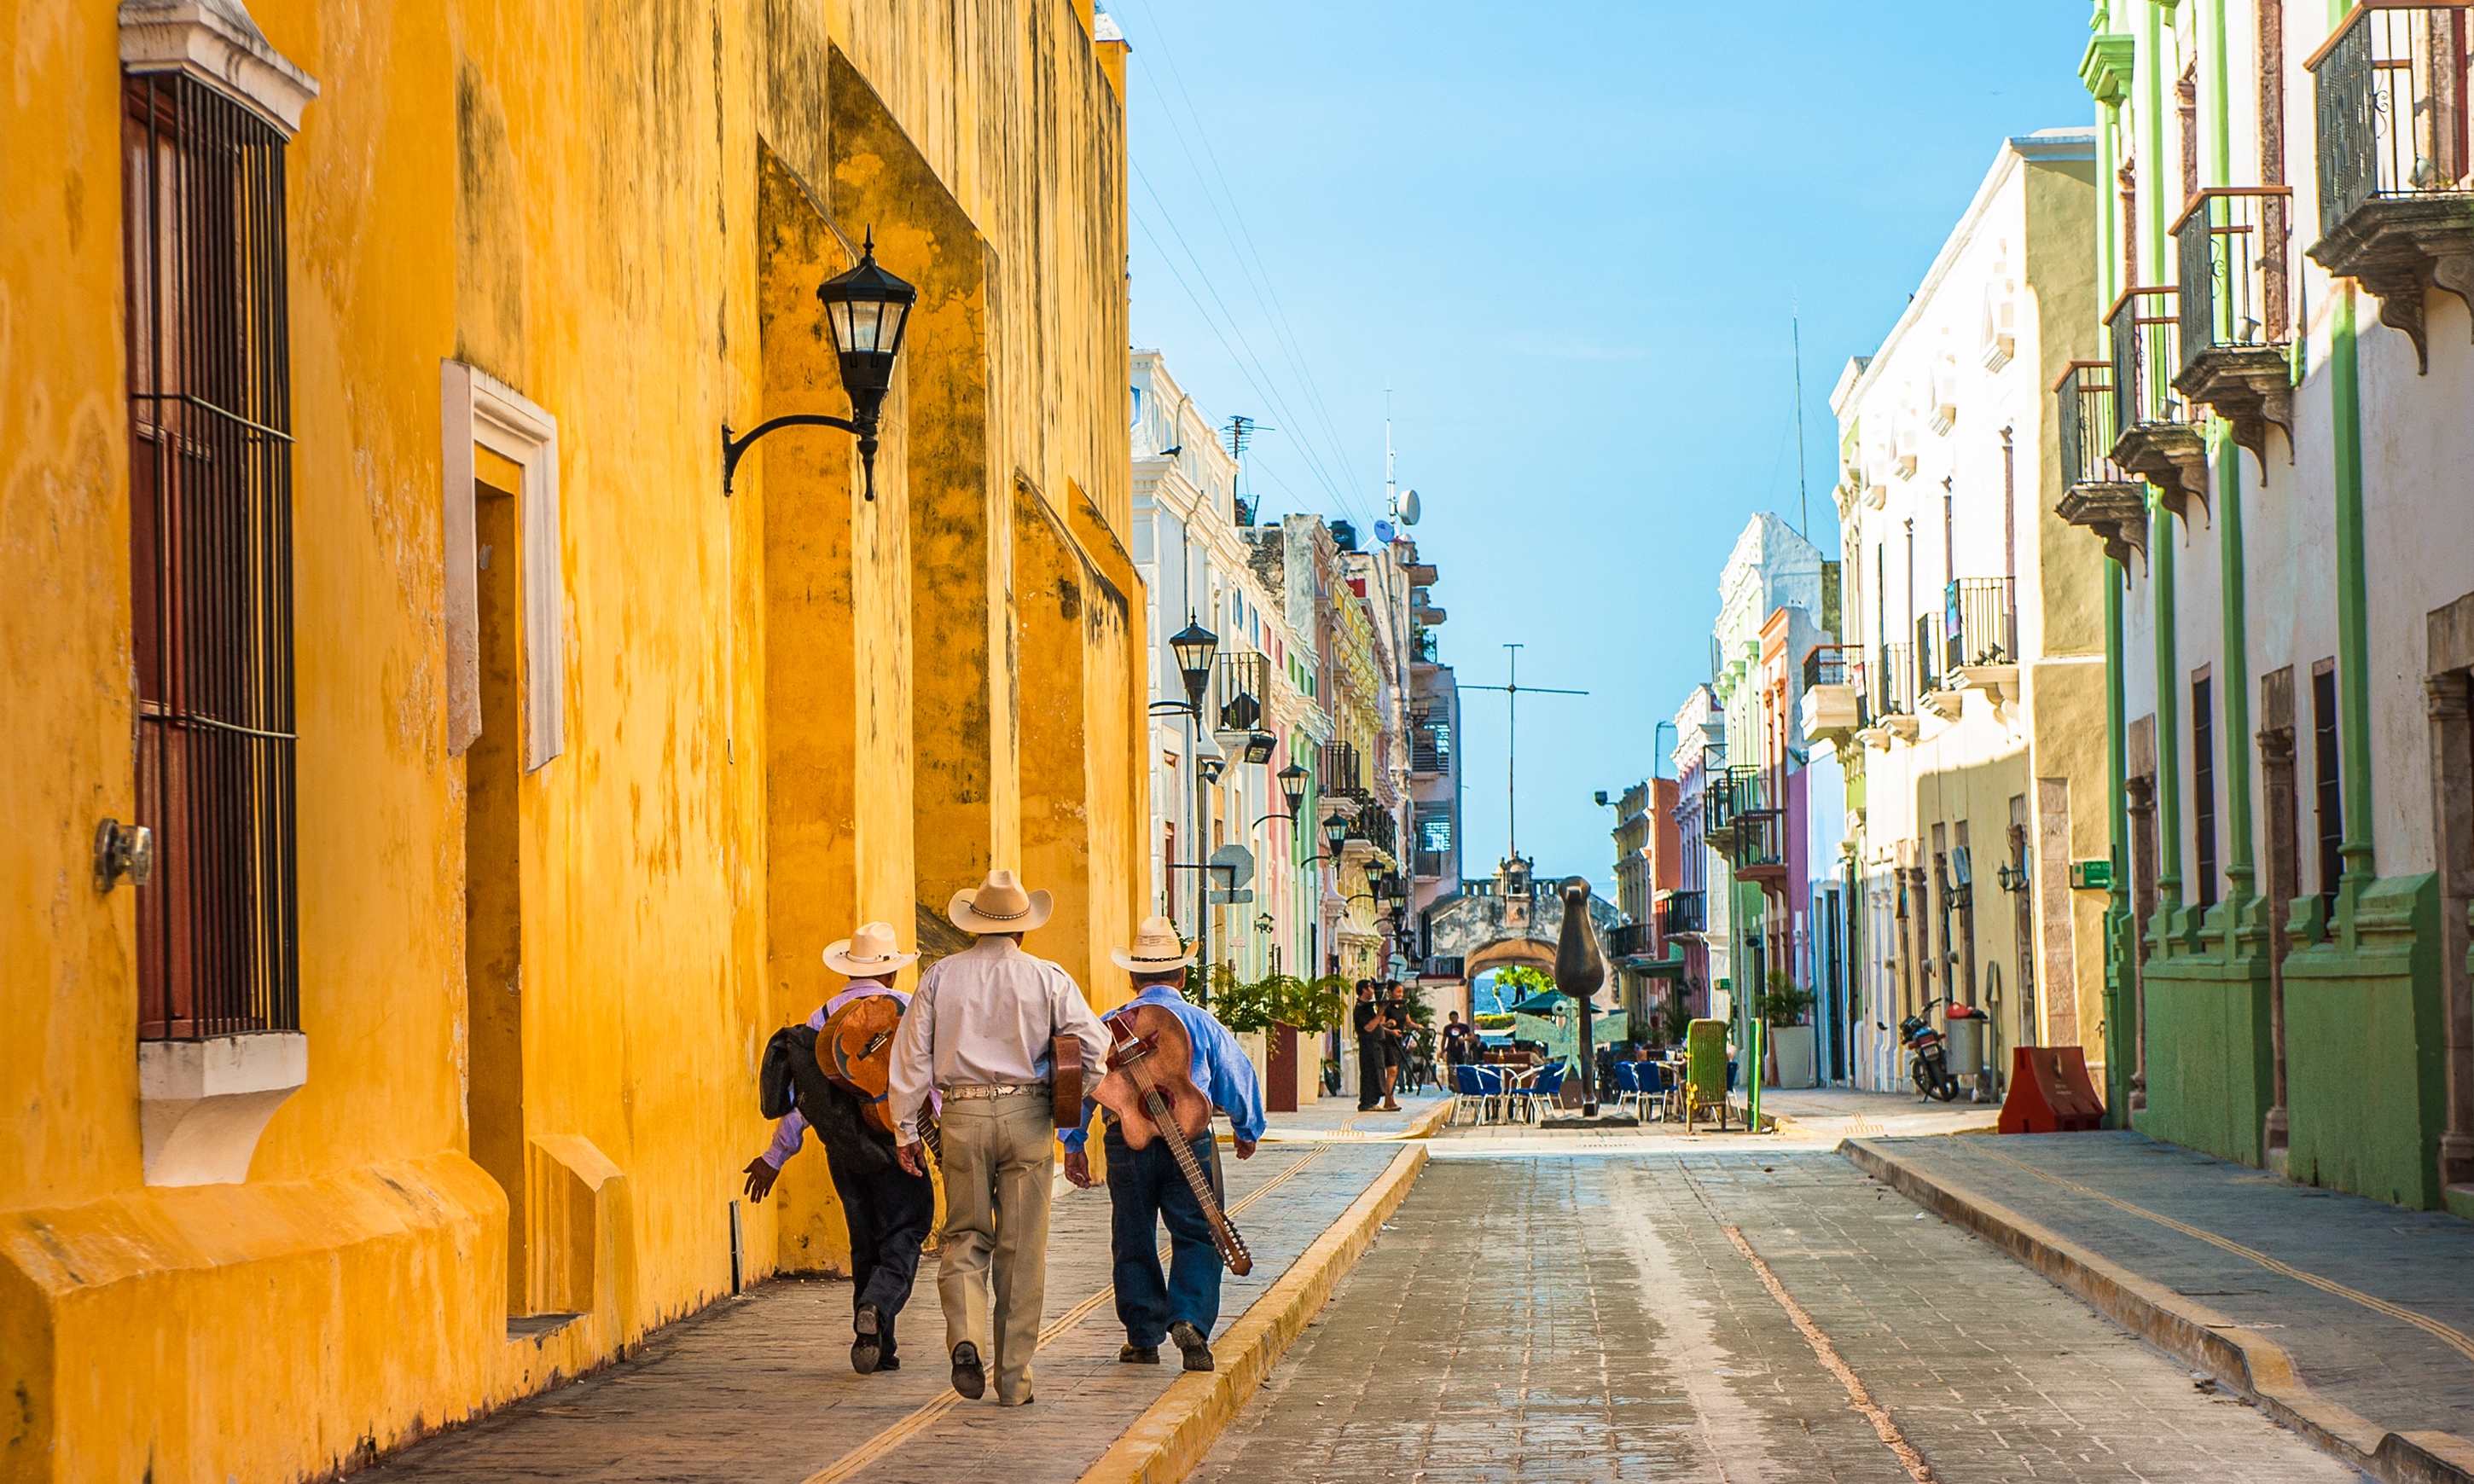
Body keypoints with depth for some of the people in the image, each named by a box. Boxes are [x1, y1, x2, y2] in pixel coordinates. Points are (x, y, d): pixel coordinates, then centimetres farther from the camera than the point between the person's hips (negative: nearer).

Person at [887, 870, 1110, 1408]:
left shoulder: (941, 976, 3)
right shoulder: (1047, 978, 0)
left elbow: (912, 1056, 3)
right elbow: (1093, 1042, -4)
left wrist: (906, 1129, 10)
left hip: (963, 1117, 1)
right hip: (1027, 1116, -1)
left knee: (965, 1237, 13)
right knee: (1022, 1248, 5)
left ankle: (965, 1336, -13)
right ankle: (1014, 1378, 8)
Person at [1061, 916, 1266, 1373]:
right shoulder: (1203, 1024, 4)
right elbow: (1240, 1080, 11)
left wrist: (1074, 1144, 9)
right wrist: (1248, 1132, 27)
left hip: (1127, 1142, 1)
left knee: (1134, 1241, 11)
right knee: (1196, 1236, 4)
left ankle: (1143, 1338, 14)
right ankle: (1190, 1319, -16)